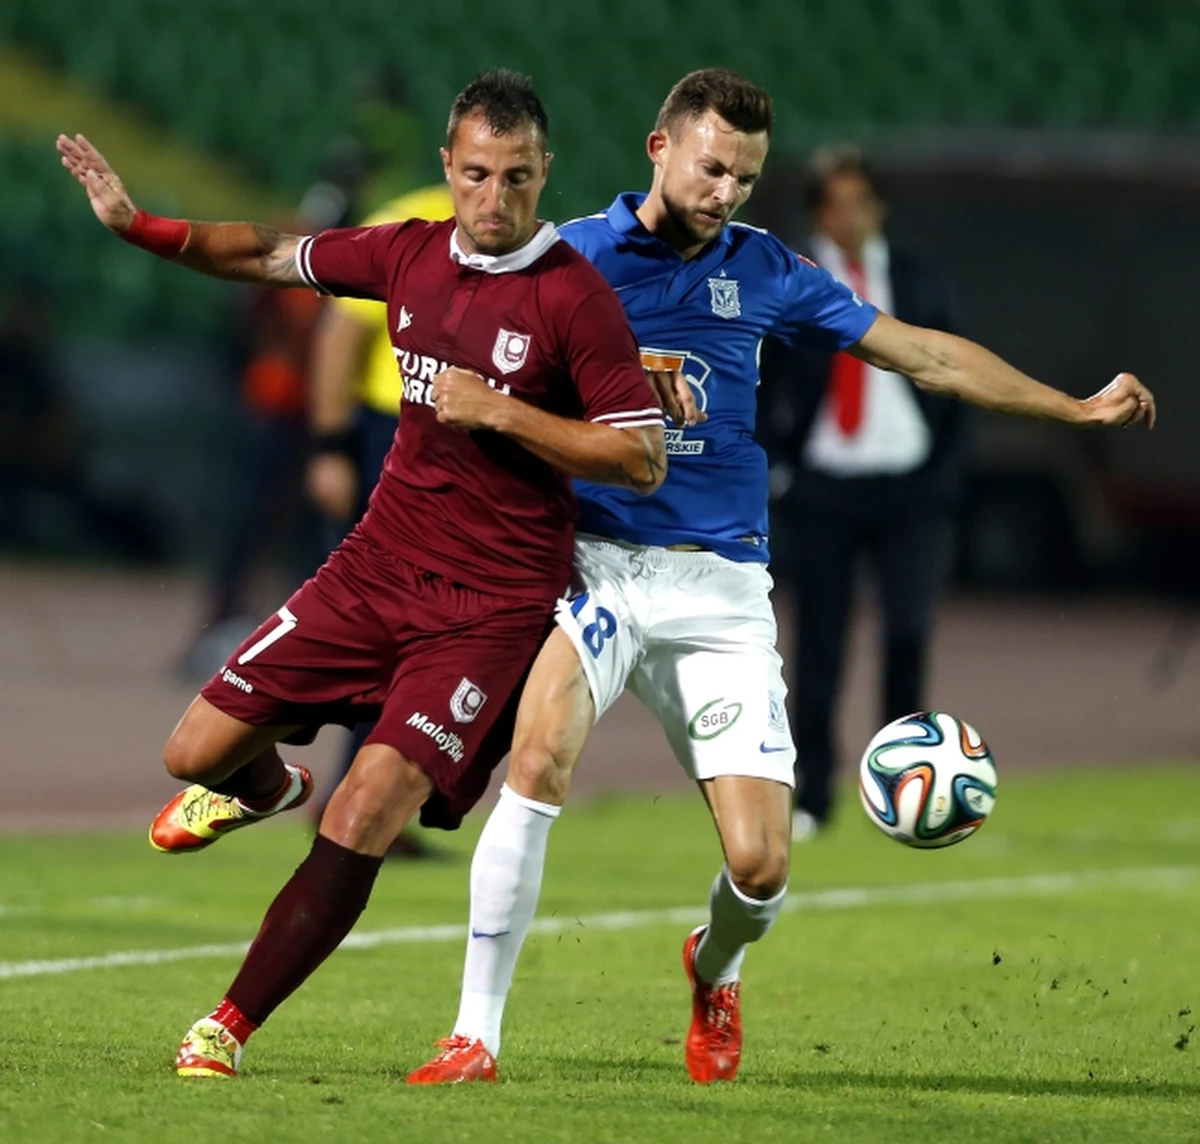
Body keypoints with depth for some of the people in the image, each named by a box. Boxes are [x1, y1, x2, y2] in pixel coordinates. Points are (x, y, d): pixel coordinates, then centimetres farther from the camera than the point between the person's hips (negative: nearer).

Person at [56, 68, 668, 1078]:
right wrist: (137, 224, 11)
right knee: (198, 754, 7)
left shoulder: (574, 296, -13)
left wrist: (497, 410, -18)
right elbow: (268, 255, 20)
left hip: (491, 604, -6)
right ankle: (266, 789, 45)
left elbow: (643, 460, -14)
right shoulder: (411, 255, 4)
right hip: (377, 567, 6)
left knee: (360, 824, -17)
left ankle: (231, 1027, -4)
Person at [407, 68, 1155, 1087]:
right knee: (540, 761, -30)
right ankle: (476, 1035, -20)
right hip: (599, 568, -2)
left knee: (760, 865, -7)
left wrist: (1080, 408, 12)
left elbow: (923, 354, 14)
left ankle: (716, 972, 31)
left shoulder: (763, 272, 9)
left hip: (723, 588, 2)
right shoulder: (570, 257, 1)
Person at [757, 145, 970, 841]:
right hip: (822, 489, 0)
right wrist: (779, 466, -4)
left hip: (908, 488, 0)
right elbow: (759, 387, 6)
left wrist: (946, 469, 2)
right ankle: (810, 800, 8)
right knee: (819, 646, 0)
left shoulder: (920, 281, 6)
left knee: (910, 628, -12)